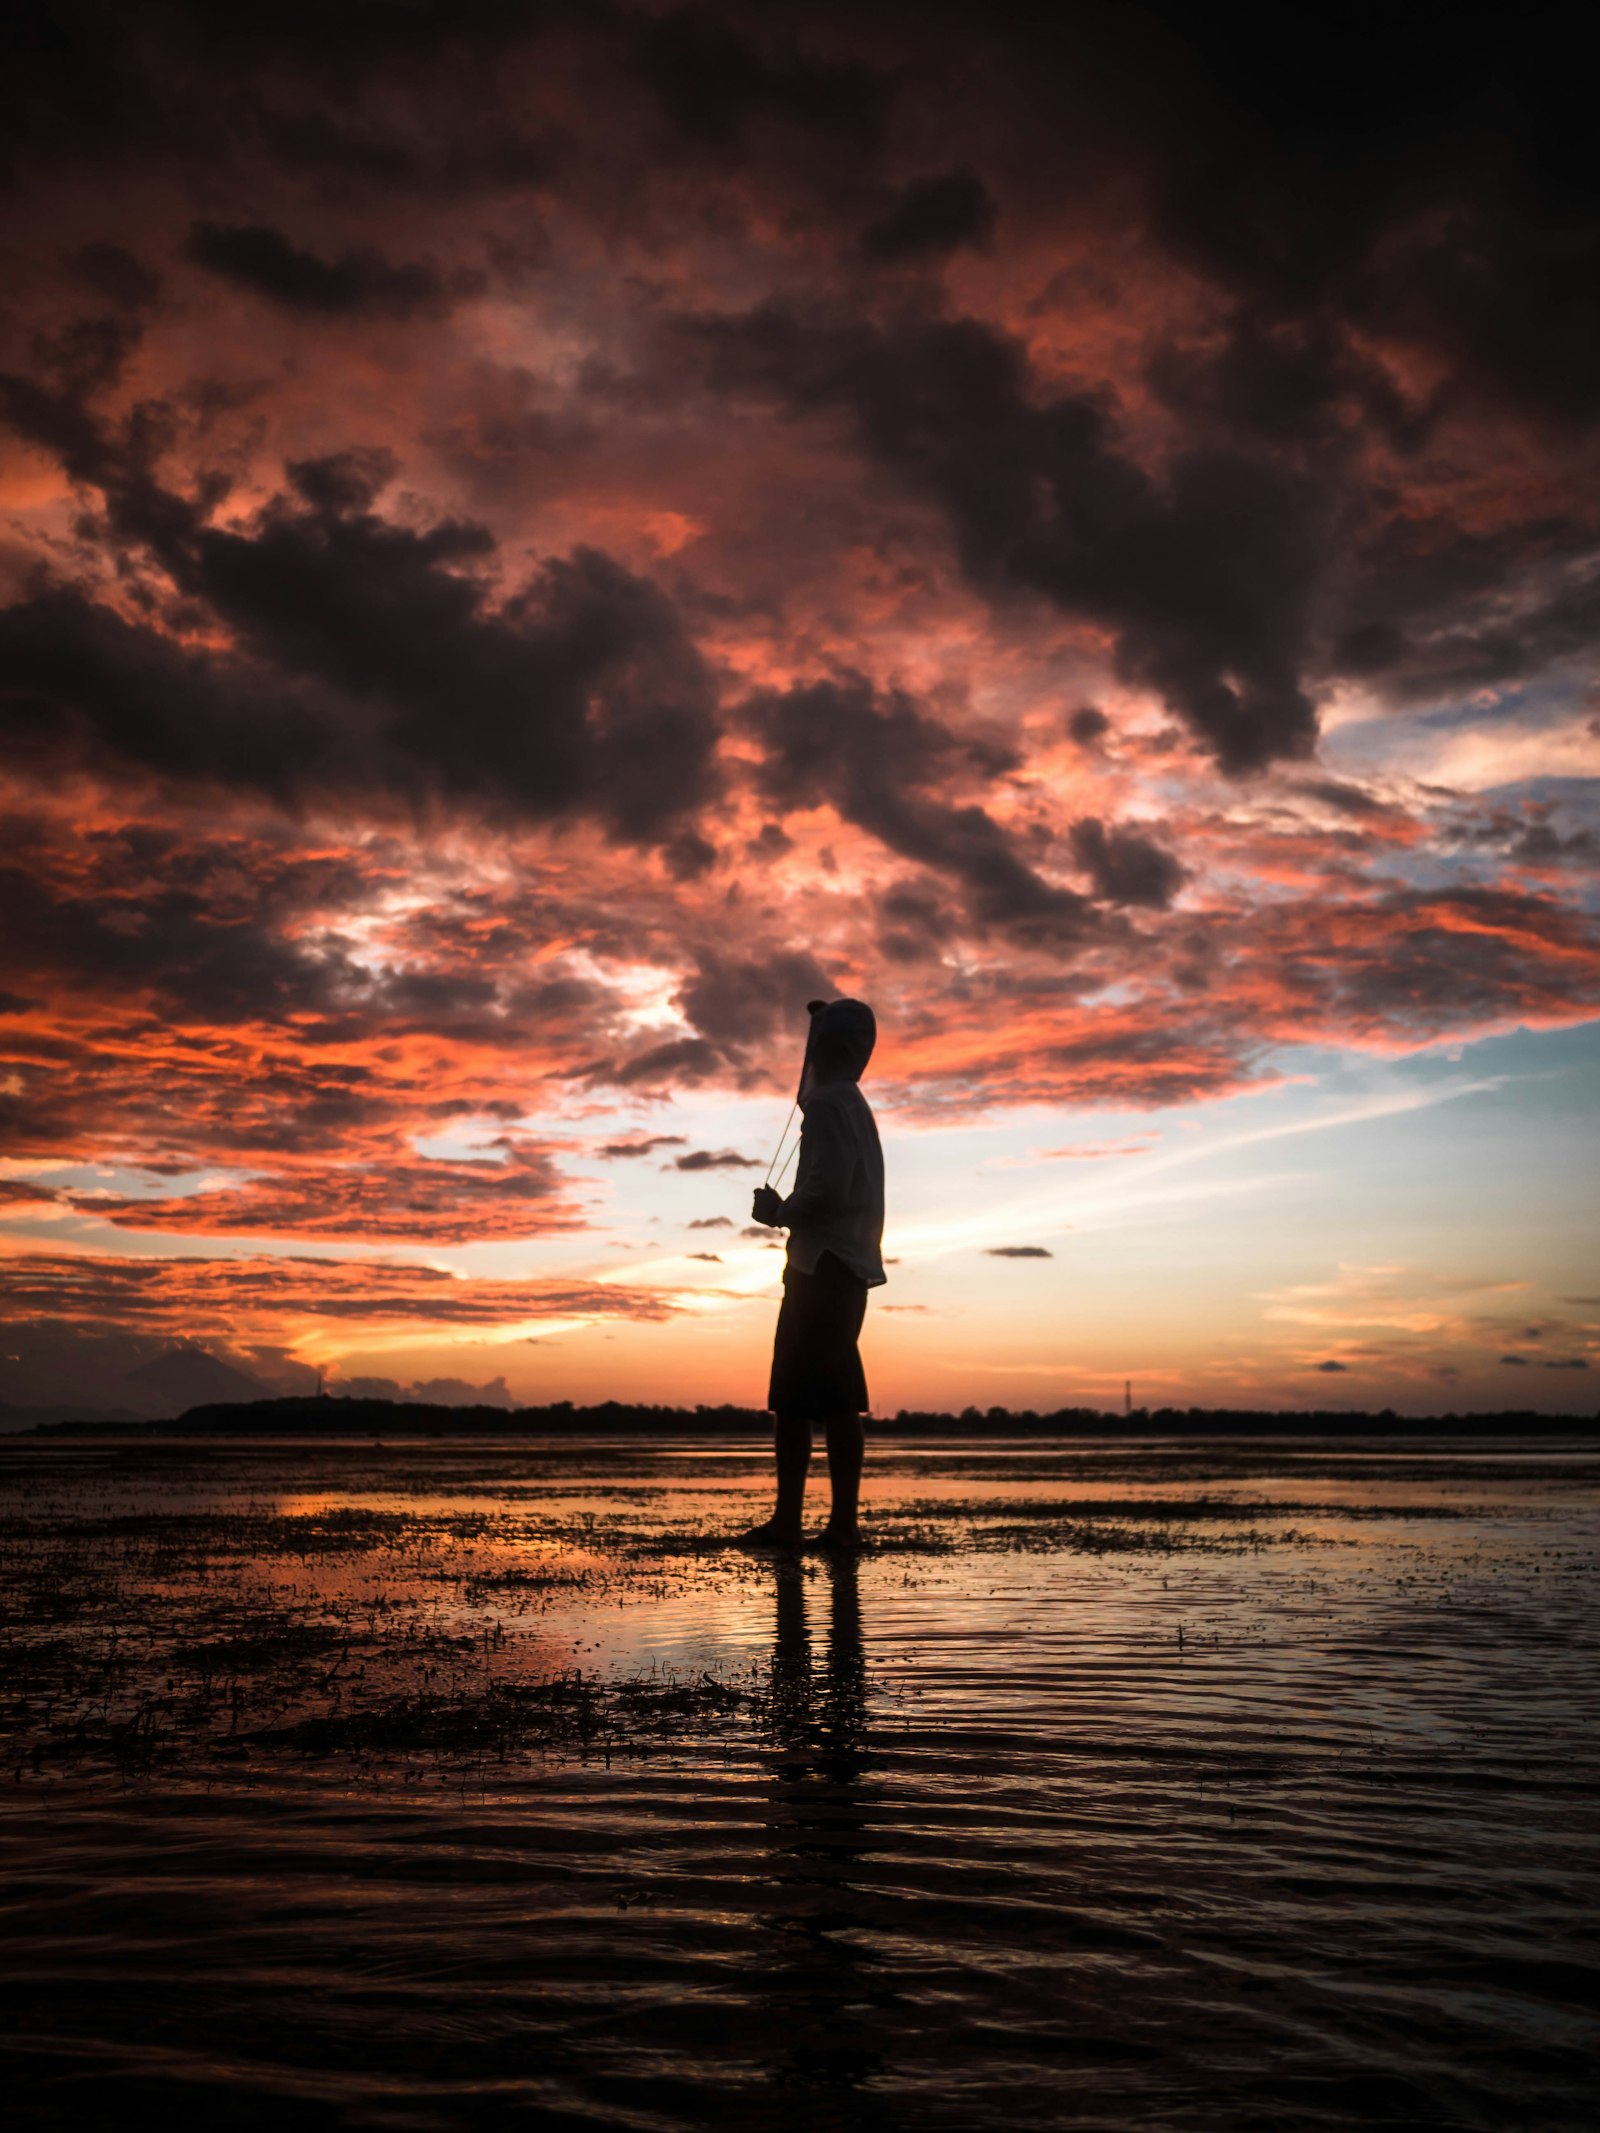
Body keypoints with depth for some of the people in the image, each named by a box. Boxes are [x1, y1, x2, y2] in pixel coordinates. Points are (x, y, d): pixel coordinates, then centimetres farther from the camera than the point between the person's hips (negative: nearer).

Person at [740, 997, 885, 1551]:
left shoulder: (827, 1104, -10)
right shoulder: (856, 1107, 20)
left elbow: (828, 1190, -20)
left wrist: (779, 1213, -6)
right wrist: (787, 1211, 20)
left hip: (822, 1268, -10)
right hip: (849, 1268, 10)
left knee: (794, 1399, -9)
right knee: (837, 1401, 8)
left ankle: (787, 1520, -9)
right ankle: (843, 1521, 8)